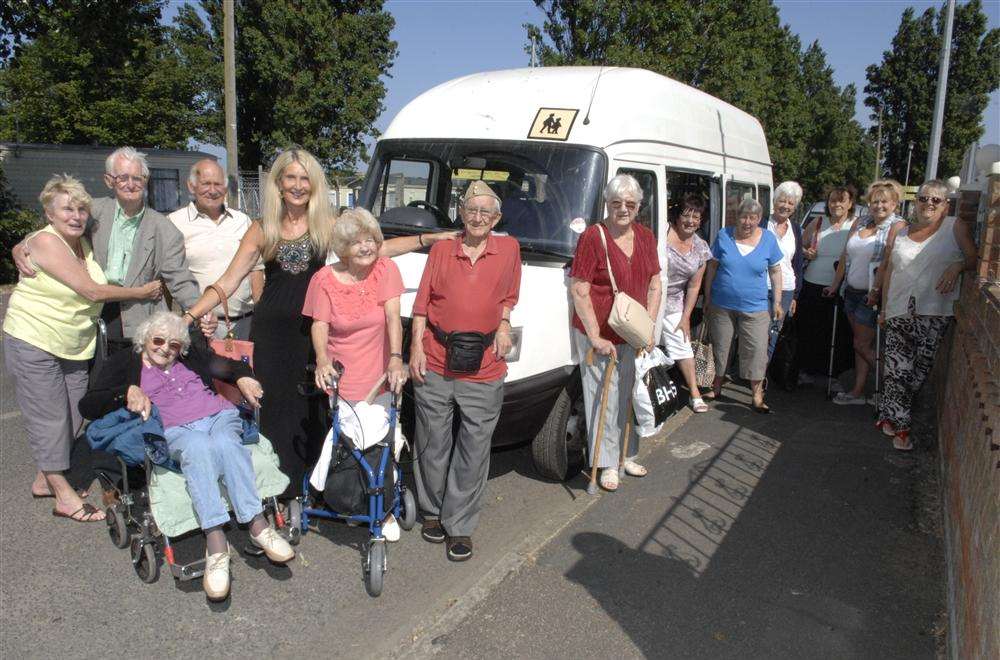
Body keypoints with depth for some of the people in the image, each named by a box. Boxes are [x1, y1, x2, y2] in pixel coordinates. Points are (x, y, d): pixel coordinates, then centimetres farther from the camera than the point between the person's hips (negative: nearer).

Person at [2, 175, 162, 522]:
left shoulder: (85, 243, 6)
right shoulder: (46, 241, -17)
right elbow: (92, 291, -21)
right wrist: (143, 292, -12)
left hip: (74, 346, 7)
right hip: (33, 343, -7)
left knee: (72, 418, 11)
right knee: (49, 418, 0)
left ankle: (44, 480, 30)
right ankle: (64, 496, 9)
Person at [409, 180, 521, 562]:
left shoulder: (509, 249, 6)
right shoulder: (442, 249, 5)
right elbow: (422, 302, 5)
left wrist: (503, 327, 0)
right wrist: (416, 346, -3)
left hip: (483, 370, 0)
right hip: (435, 363, 0)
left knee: (474, 451, 4)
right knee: (433, 445, 12)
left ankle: (459, 526, 18)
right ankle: (432, 512, 31)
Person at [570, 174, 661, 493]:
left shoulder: (645, 237, 6)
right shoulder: (593, 236, -13)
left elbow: (655, 284, 12)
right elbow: (578, 291, -15)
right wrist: (596, 337, -17)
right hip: (599, 336, -6)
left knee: (629, 396, 17)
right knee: (604, 399, 3)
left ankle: (627, 456, 35)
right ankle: (608, 464, 17)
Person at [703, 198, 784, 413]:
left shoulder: (769, 239, -1)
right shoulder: (724, 235, -2)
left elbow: (775, 271, 6)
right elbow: (712, 267, 4)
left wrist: (777, 302, 3)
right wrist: (707, 297, 4)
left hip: (754, 308, -1)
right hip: (722, 306, 1)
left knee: (756, 351, -3)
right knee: (720, 347, 13)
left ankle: (757, 397, 7)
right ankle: (717, 387, 31)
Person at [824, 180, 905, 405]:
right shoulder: (860, 224, 11)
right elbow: (845, 257, 15)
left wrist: (876, 291, -26)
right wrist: (835, 285, 16)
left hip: (872, 297, -7)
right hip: (852, 292, 7)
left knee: (862, 345, -1)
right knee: (860, 343, 13)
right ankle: (858, 392, 20)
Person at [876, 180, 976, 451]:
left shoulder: (955, 227, 4)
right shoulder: (899, 229, 11)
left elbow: (974, 259, 7)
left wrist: (958, 266, -14)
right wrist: (884, 306, 12)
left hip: (934, 312, -1)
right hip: (899, 311, 1)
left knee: (919, 368, 0)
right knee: (898, 368, -4)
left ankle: (889, 415, 15)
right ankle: (900, 425, 7)